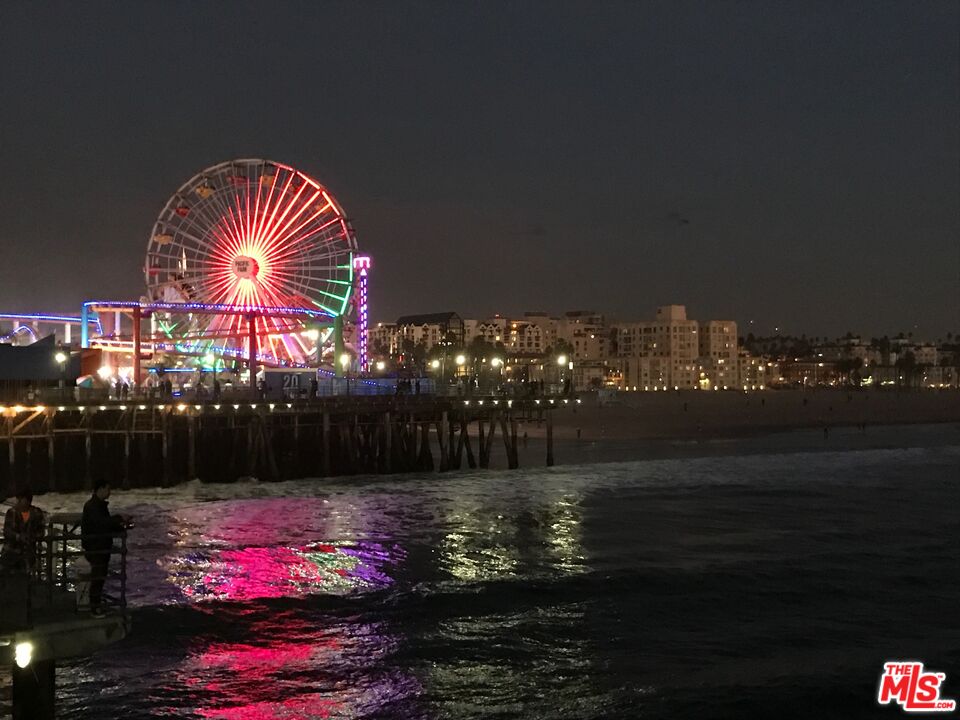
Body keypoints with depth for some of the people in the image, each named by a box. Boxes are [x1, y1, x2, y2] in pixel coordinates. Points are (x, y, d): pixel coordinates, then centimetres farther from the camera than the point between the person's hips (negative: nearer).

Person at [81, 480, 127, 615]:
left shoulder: (101, 505, 15)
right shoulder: (92, 506, -17)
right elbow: (100, 522, -32)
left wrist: (120, 527, 4)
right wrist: (119, 519, -29)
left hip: (103, 547, 10)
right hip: (94, 548, -10)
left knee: (101, 576, 16)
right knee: (97, 576, -6)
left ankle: (97, 603, 26)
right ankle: (95, 607, -1)